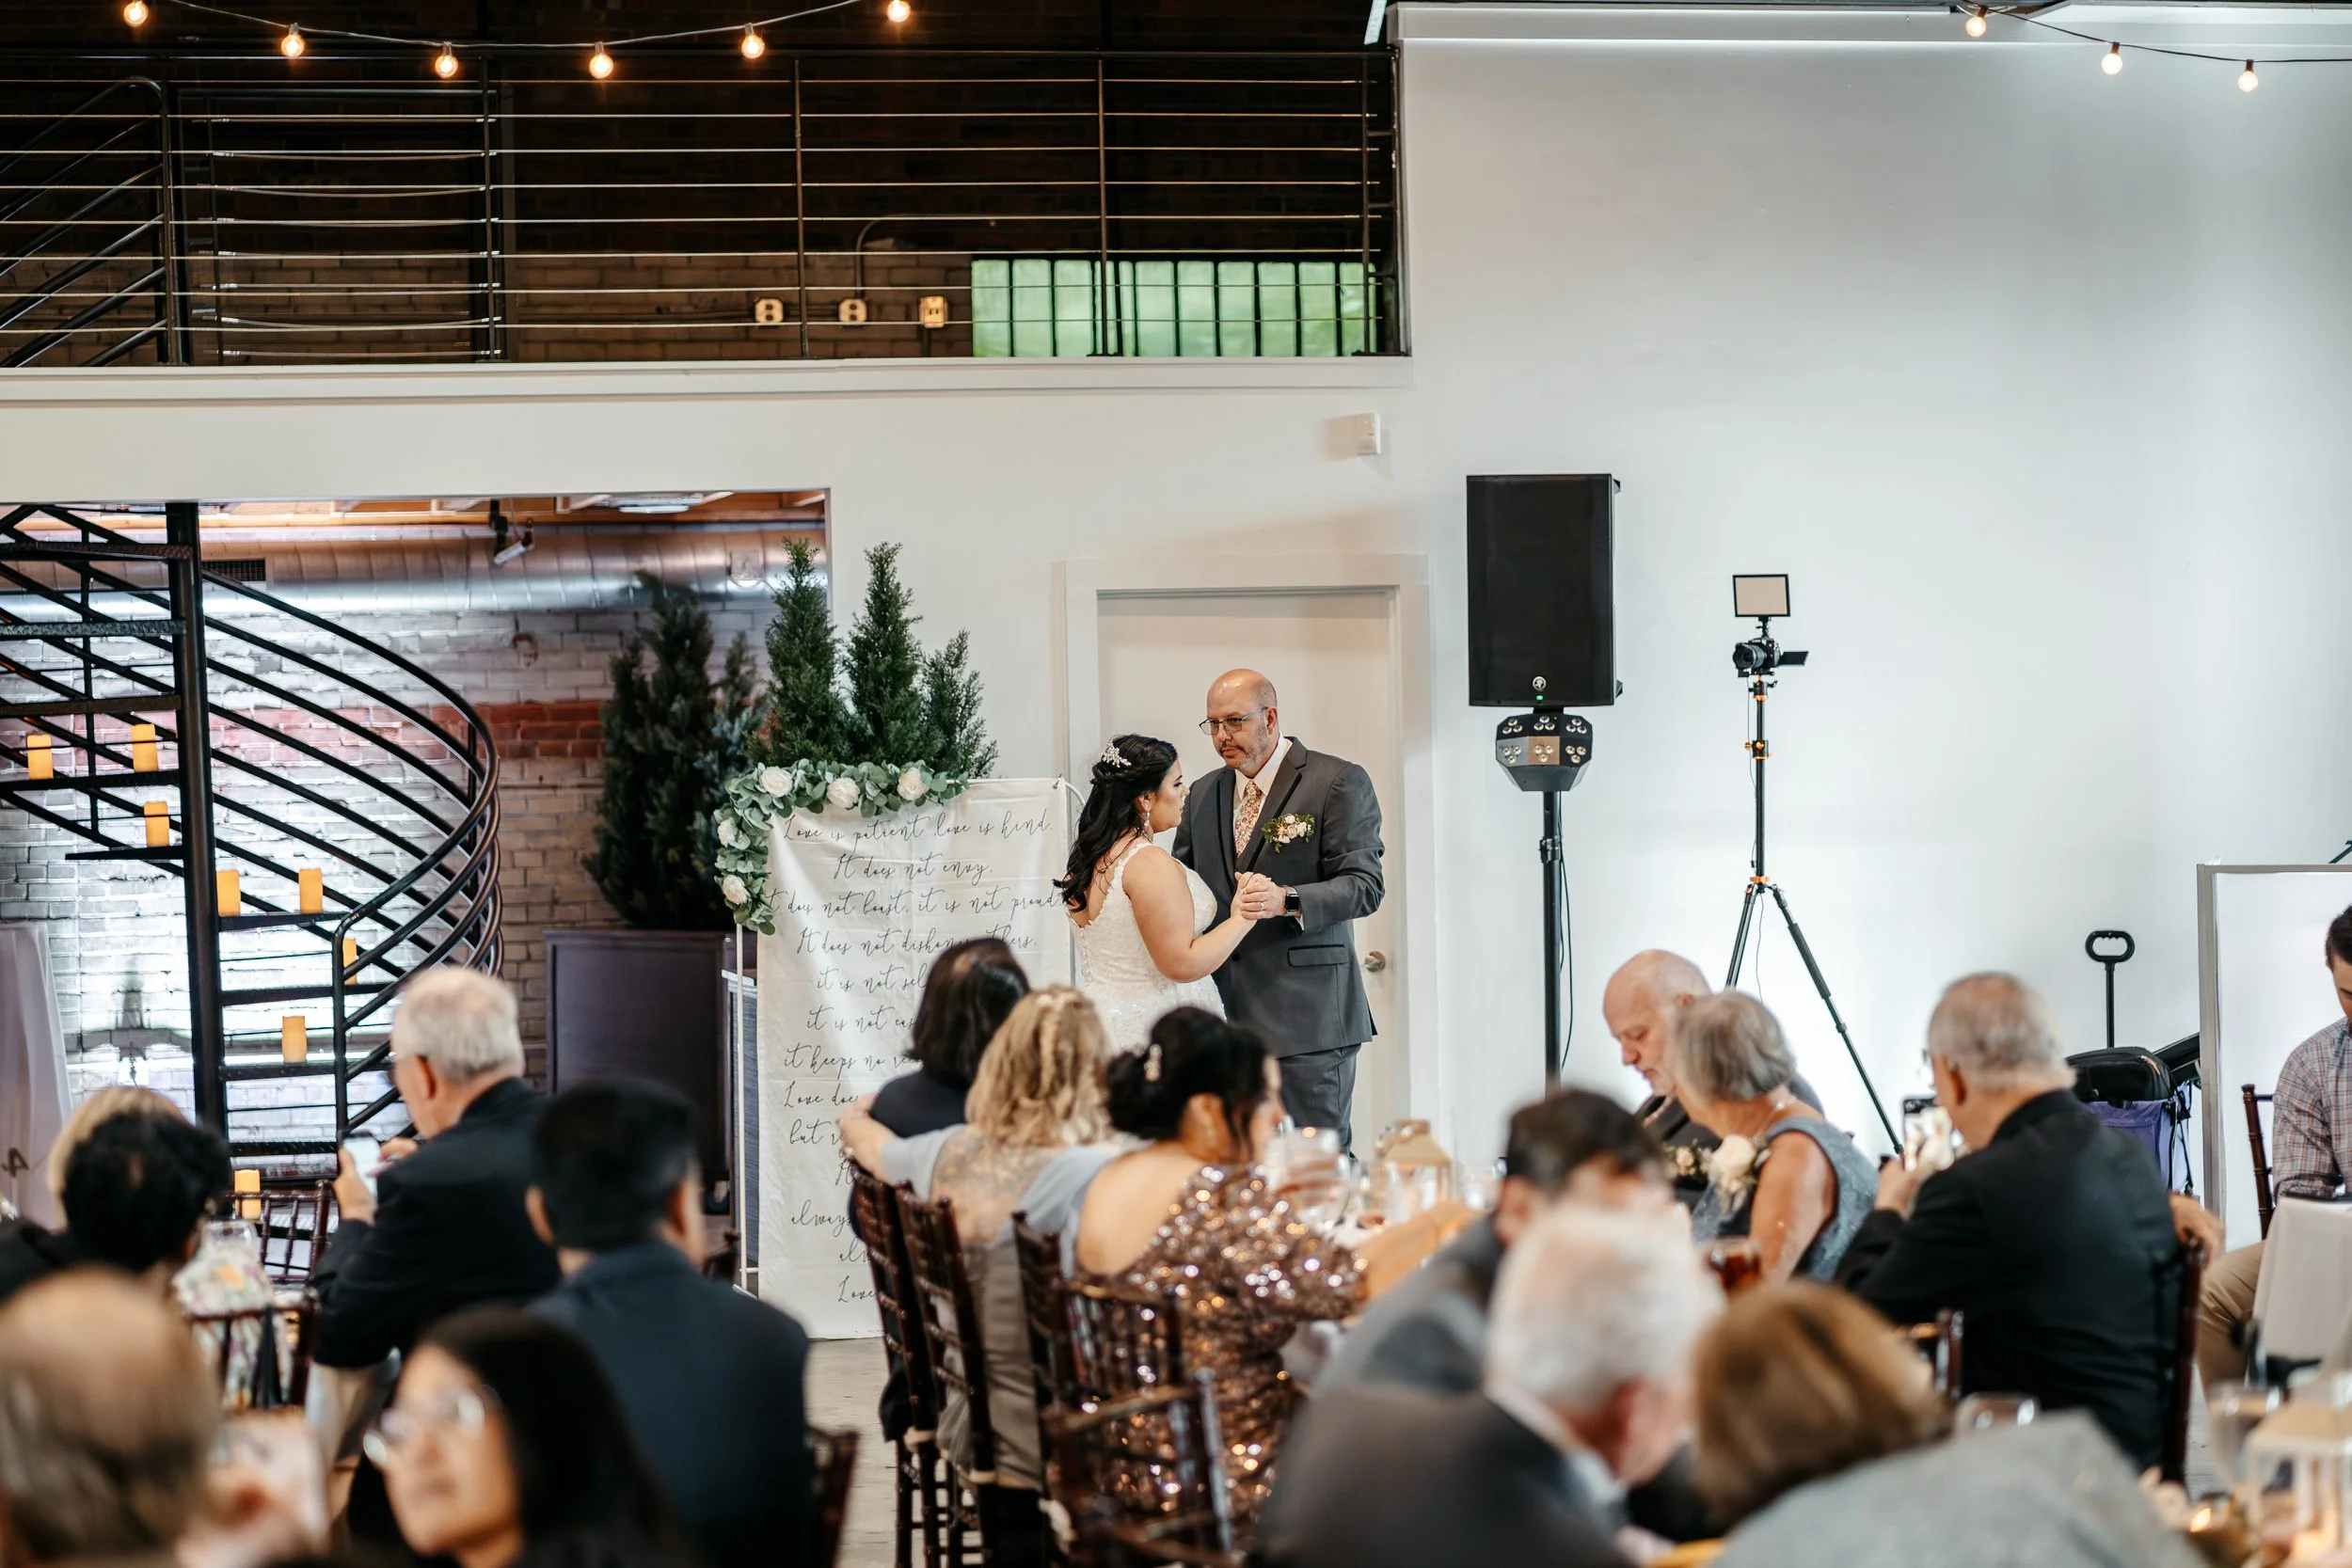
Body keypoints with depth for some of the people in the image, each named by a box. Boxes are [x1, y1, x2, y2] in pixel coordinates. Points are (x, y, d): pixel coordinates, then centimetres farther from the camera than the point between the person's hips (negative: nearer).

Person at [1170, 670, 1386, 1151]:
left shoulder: (1339, 783, -1)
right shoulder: (1204, 796, 18)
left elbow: (1364, 886, -9)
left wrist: (1287, 900, -24)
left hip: (1306, 1016, -5)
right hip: (1224, 1014, 5)